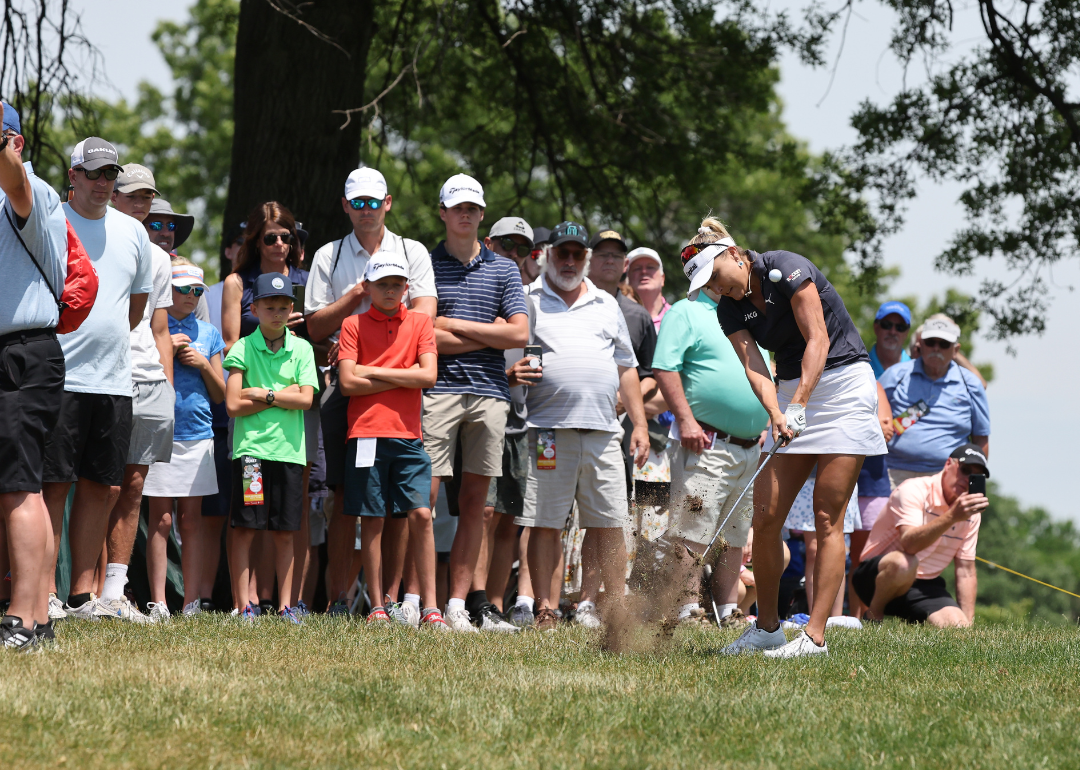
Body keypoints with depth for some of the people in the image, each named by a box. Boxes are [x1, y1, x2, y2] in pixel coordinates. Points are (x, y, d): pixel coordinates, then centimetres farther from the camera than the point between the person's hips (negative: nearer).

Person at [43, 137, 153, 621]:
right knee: (54, 485, -7)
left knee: (102, 488, 6)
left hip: (114, 379, 6)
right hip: (60, 377, -6)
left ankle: (82, 595, 11)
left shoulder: (132, 232, 15)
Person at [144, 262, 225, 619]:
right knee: (160, 520, -5)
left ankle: (191, 602, 3)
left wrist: (203, 364, -2)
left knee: (192, 519, 3)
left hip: (197, 433, 3)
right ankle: (158, 602, -6)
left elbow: (221, 395, 15)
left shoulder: (208, 334, 13)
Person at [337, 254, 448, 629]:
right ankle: (377, 607, 7)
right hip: (367, 433, -1)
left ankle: (430, 608, -5)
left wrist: (373, 372, -5)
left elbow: (428, 375, -3)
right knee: (372, 520, 1)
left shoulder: (420, 322, 10)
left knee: (421, 514, -6)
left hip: (408, 435, 1)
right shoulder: (354, 325, 6)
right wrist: (403, 378, -4)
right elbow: (348, 383, -4)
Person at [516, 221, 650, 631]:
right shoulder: (528, 302, 10)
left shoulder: (607, 305, 21)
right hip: (548, 428, -3)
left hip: (601, 429, 3)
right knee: (545, 523, -4)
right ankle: (545, 609, 0)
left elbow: (626, 367, 22)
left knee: (610, 525, 1)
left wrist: (640, 424, 15)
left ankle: (615, 608, 7)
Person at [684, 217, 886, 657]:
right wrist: (777, 414, -26)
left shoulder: (787, 269, -14)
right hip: (792, 392, 7)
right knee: (765, 516, -2)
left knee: (827, 518, -10)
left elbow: (818, 340, -18)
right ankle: (767, 627, 9)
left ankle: (815, 635, -12)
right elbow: (755, 369, -7)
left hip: (844, 381, -6)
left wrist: (798, 404, -27)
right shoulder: (730, 309, 5)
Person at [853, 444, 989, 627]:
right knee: (903, 564, -40)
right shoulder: (914, 490, -16)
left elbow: (966, 572, 7)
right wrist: (952, 517, -45)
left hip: (926, 587, 6)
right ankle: (874, 615, -11)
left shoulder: (971, 512, 5)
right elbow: (909, 543, -33)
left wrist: (968, 623, -3)